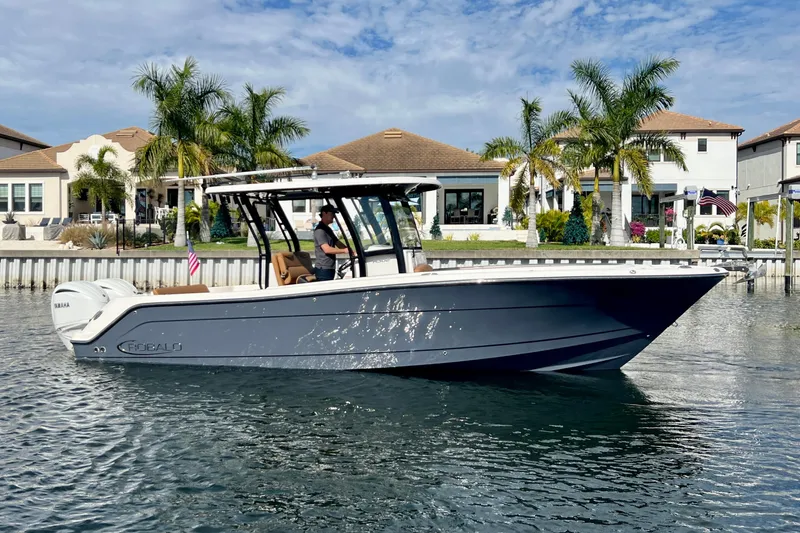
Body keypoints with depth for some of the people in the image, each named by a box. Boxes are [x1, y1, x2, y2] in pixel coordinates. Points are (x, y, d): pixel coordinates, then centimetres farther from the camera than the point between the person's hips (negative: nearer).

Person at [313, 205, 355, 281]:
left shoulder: (328, 229, 19)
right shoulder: (320, 230, -14)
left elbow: (338, 243, 16)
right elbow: (327, 249, -22)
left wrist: (351, 252, 0)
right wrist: (344, 250, -20)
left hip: (330, 268, 10)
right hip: (323, 269, -10)